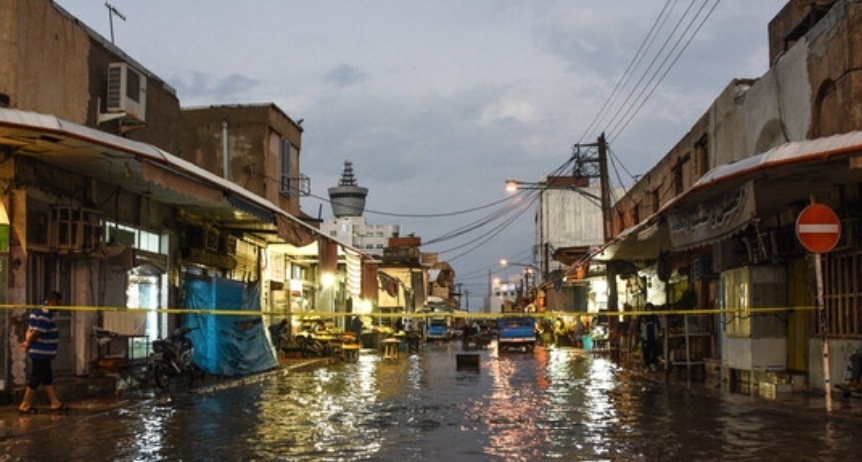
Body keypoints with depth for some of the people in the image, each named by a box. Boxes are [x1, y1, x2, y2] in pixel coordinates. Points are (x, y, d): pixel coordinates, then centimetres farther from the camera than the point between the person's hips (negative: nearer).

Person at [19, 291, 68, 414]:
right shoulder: (45, 314, -20)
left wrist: (27, 342, -1)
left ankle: (55, 403, 21)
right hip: (41, 353, -11)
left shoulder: (39, 311, 14)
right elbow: (36, 333, -23)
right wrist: (28, 344, -8)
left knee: (48, 379, 14)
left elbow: (30, 330, 11)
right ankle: (25, 405, 8)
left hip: (44, 354, 11)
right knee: (35, 380, -1)